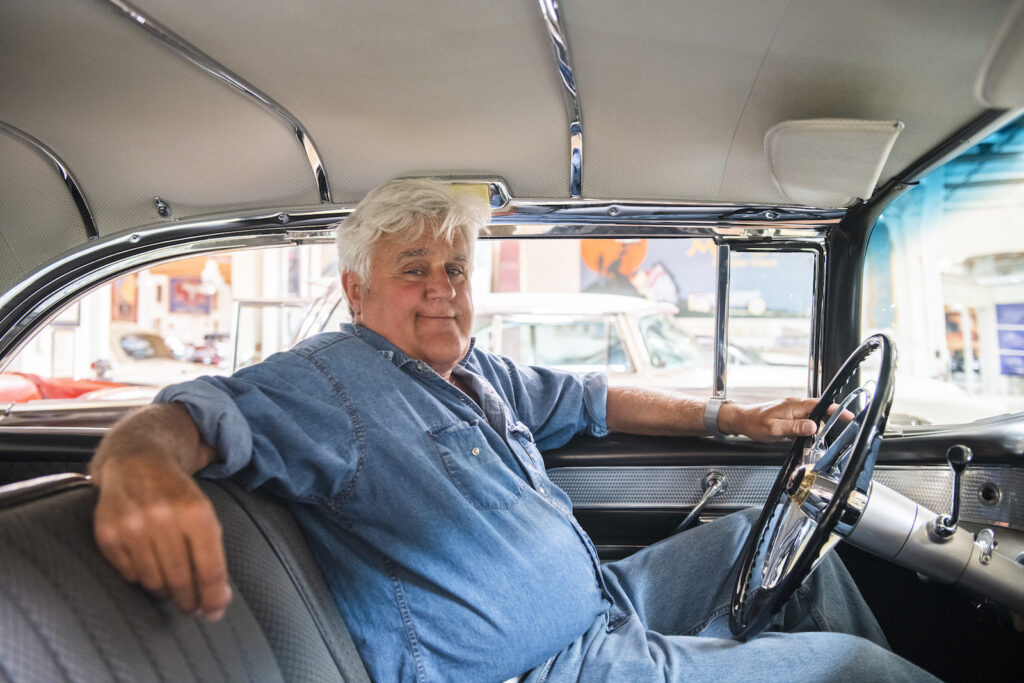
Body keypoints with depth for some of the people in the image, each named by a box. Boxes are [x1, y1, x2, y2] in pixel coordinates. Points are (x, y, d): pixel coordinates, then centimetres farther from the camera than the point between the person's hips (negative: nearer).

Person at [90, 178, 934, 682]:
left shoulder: (482, 372, 9)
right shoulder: (326, 381, -17)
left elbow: (591, 399, 19)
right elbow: (188, 415, -30)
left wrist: (733, 417, 17)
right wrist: (141, 466, -55)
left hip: (605, 604, 10)